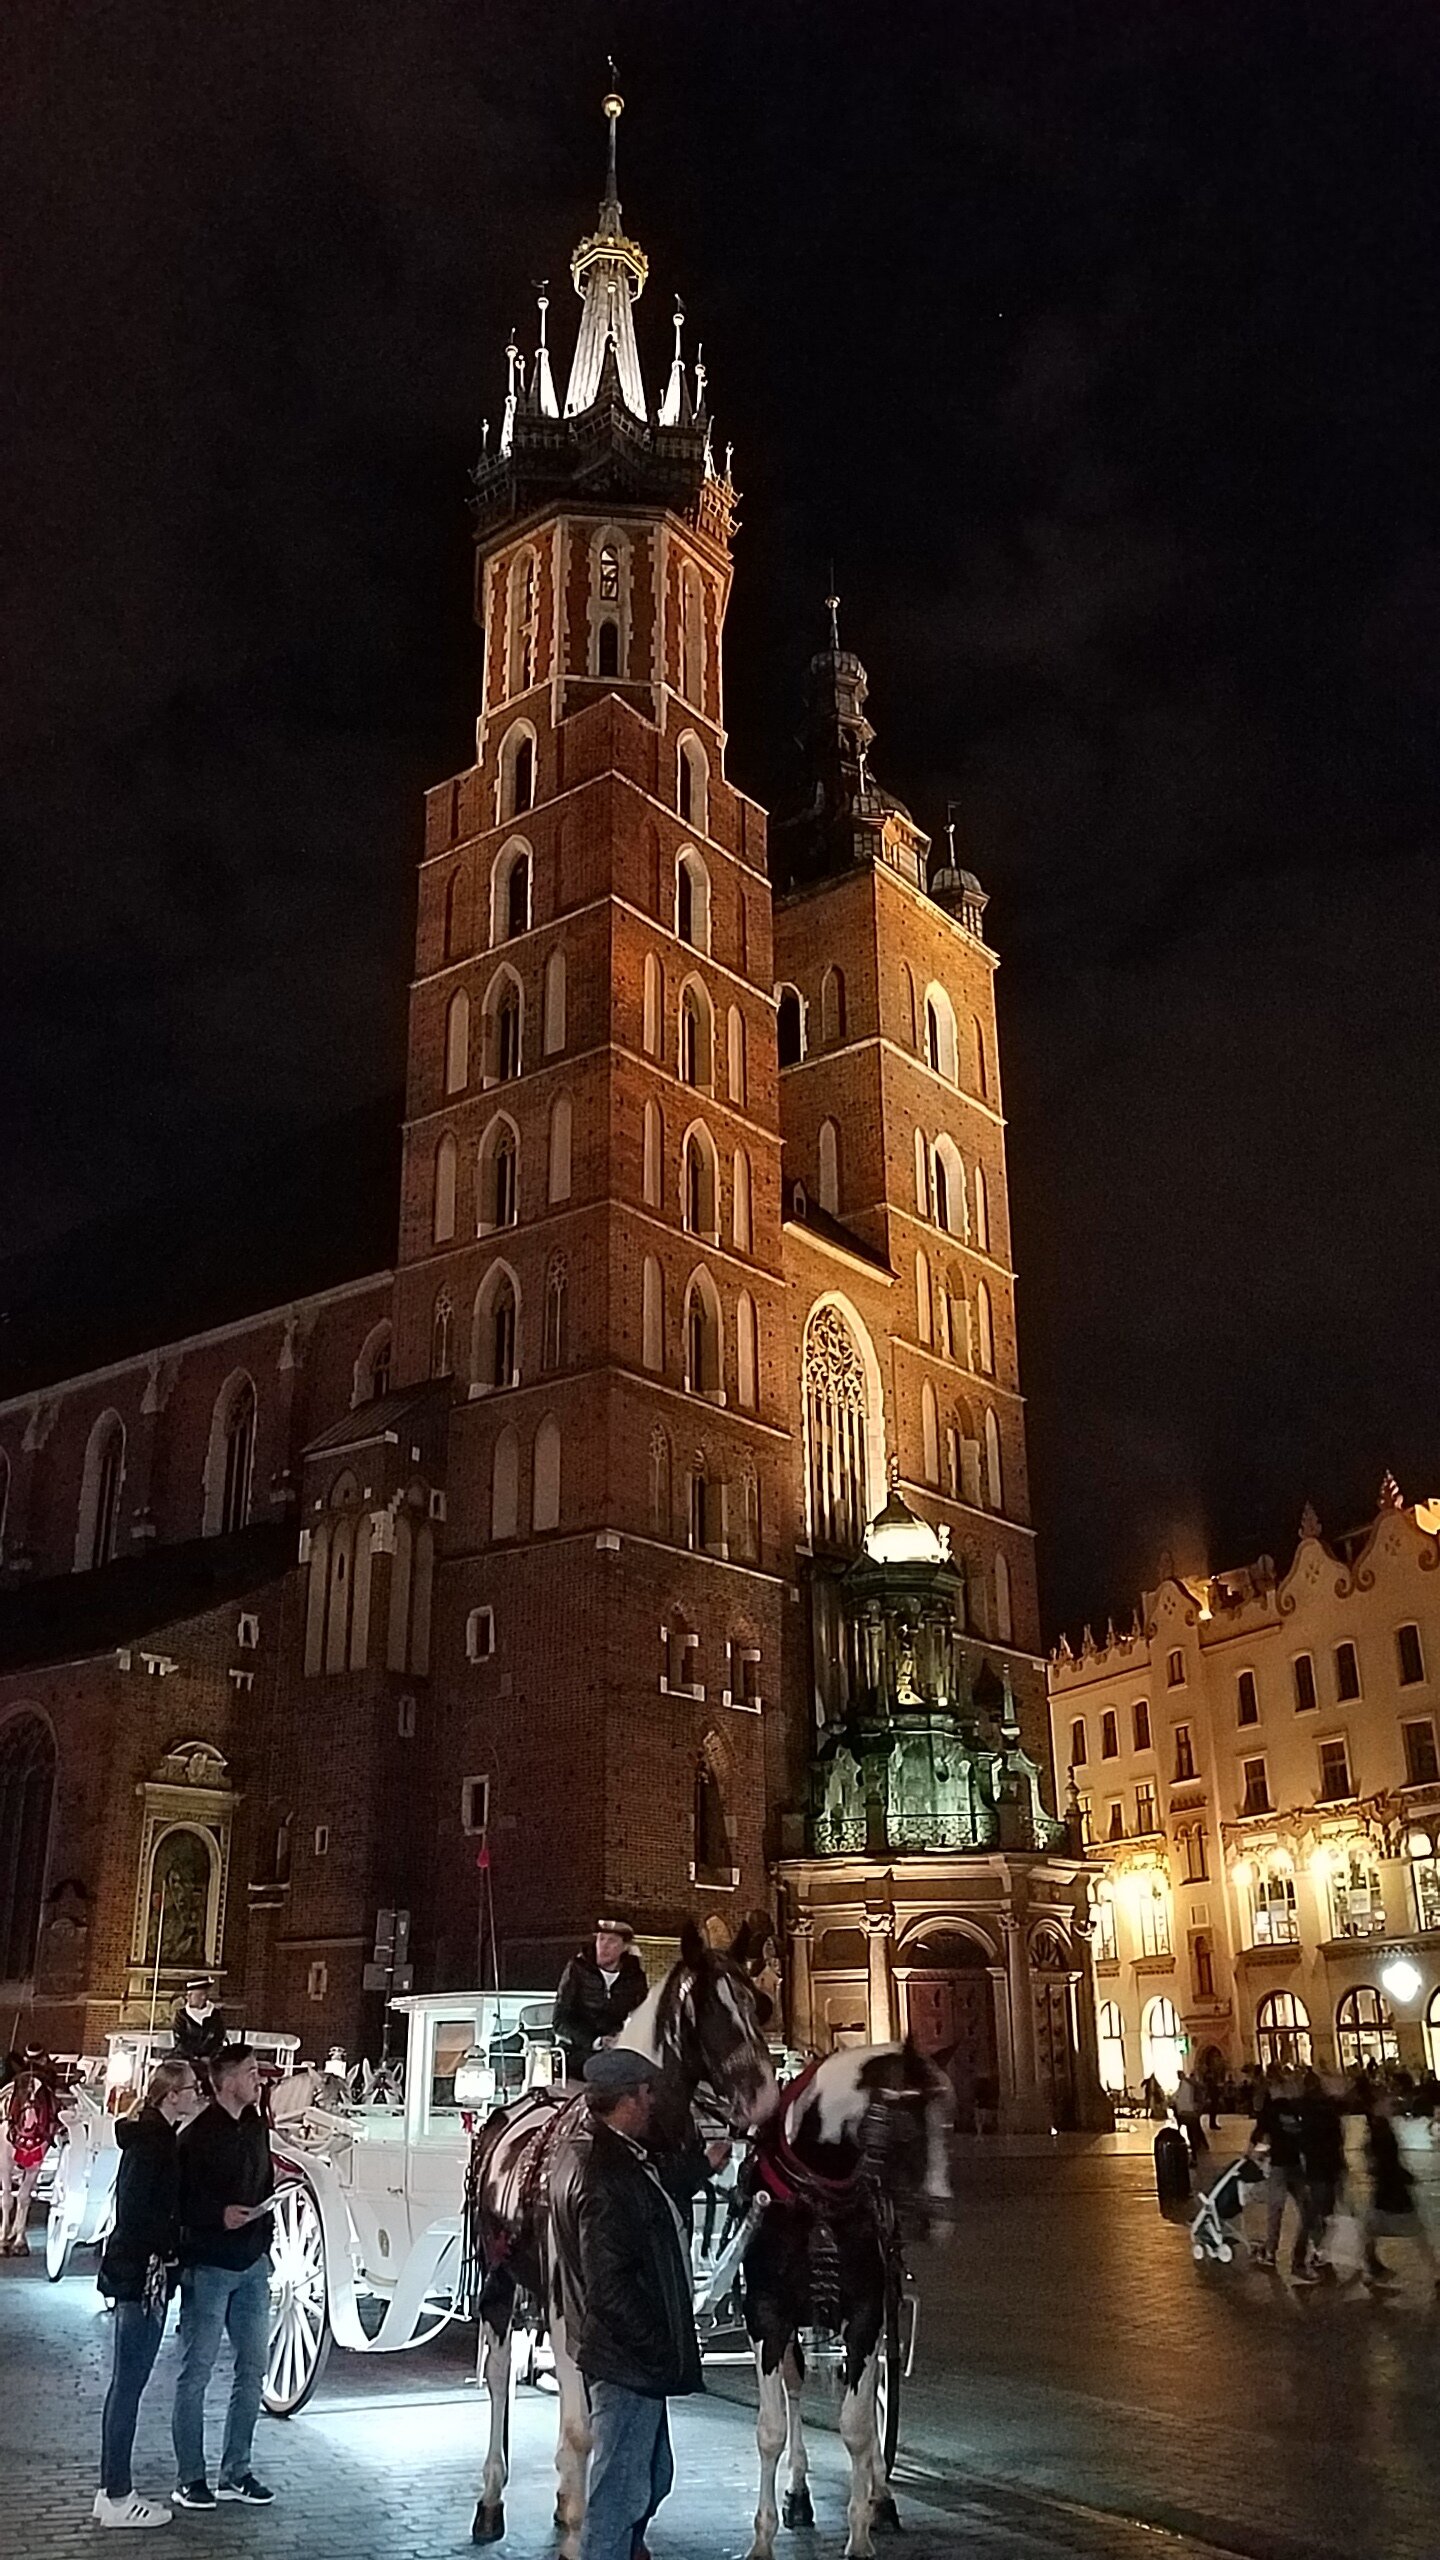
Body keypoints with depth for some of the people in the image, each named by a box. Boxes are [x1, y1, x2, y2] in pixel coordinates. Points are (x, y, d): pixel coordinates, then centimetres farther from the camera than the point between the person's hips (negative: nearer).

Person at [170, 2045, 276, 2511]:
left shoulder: (256, 2126, 8)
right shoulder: (197, 2136, -14)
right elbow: (179, 2200, -15)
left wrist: (265, 2237, 9)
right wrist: (219, 2215, -26)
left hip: (252, 2265, 7)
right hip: (208, 2266, -7)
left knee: (252, 2369, 11)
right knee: (196, 2372, 3)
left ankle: (236, 2471, 22)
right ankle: (190, 2477, 14)